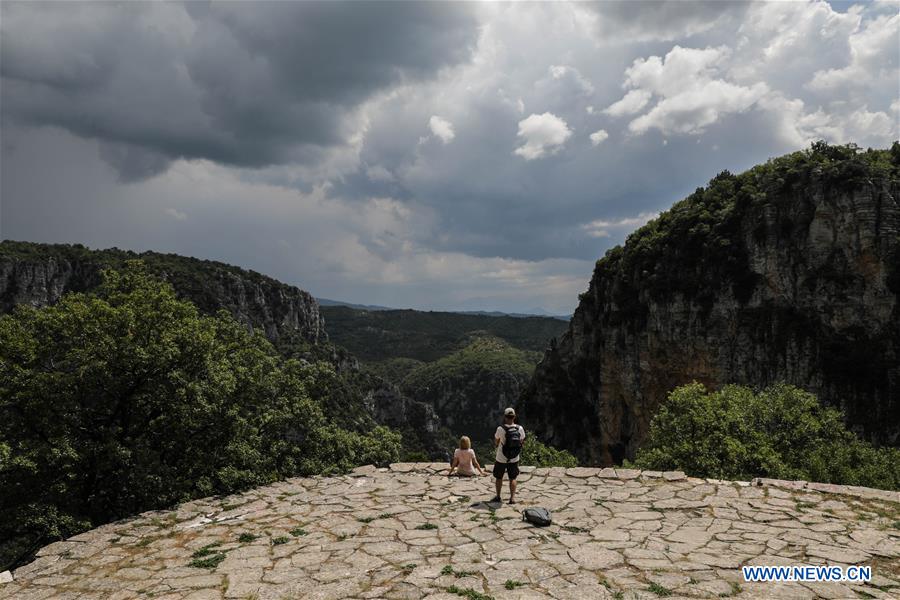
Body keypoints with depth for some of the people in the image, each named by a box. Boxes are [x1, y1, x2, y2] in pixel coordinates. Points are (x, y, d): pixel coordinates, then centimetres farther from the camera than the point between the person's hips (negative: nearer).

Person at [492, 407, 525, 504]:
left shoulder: (501, 429, -20)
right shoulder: (520, 428, -11)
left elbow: (496, 443, -6)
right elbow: (522, 442, 5)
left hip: (501, 459, -2)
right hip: (514, 459, 2)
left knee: (499, 478, 18)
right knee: (512, 478, 17)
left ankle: (498, 496, 29)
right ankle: (512, 498, 9)